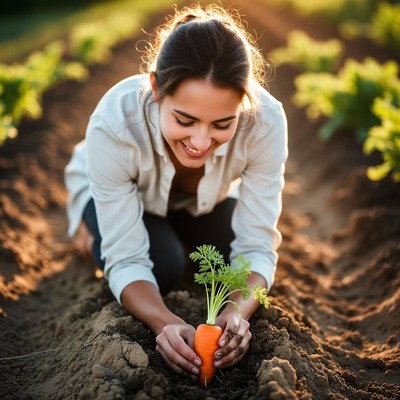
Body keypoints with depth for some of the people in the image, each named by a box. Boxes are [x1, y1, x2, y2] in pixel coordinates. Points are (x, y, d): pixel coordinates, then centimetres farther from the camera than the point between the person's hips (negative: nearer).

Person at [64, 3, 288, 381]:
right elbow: (127, 261, -35)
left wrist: (237, 314, -49)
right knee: (163, 266, -26)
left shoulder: (265, 120, -38)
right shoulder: (114, 123, -42)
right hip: (112, 193, -2)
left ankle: (179, 231, 18)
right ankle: (93, 225, 9)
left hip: (207, 199, 3)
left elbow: (256, 249, -30)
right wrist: (165, 323, -52)